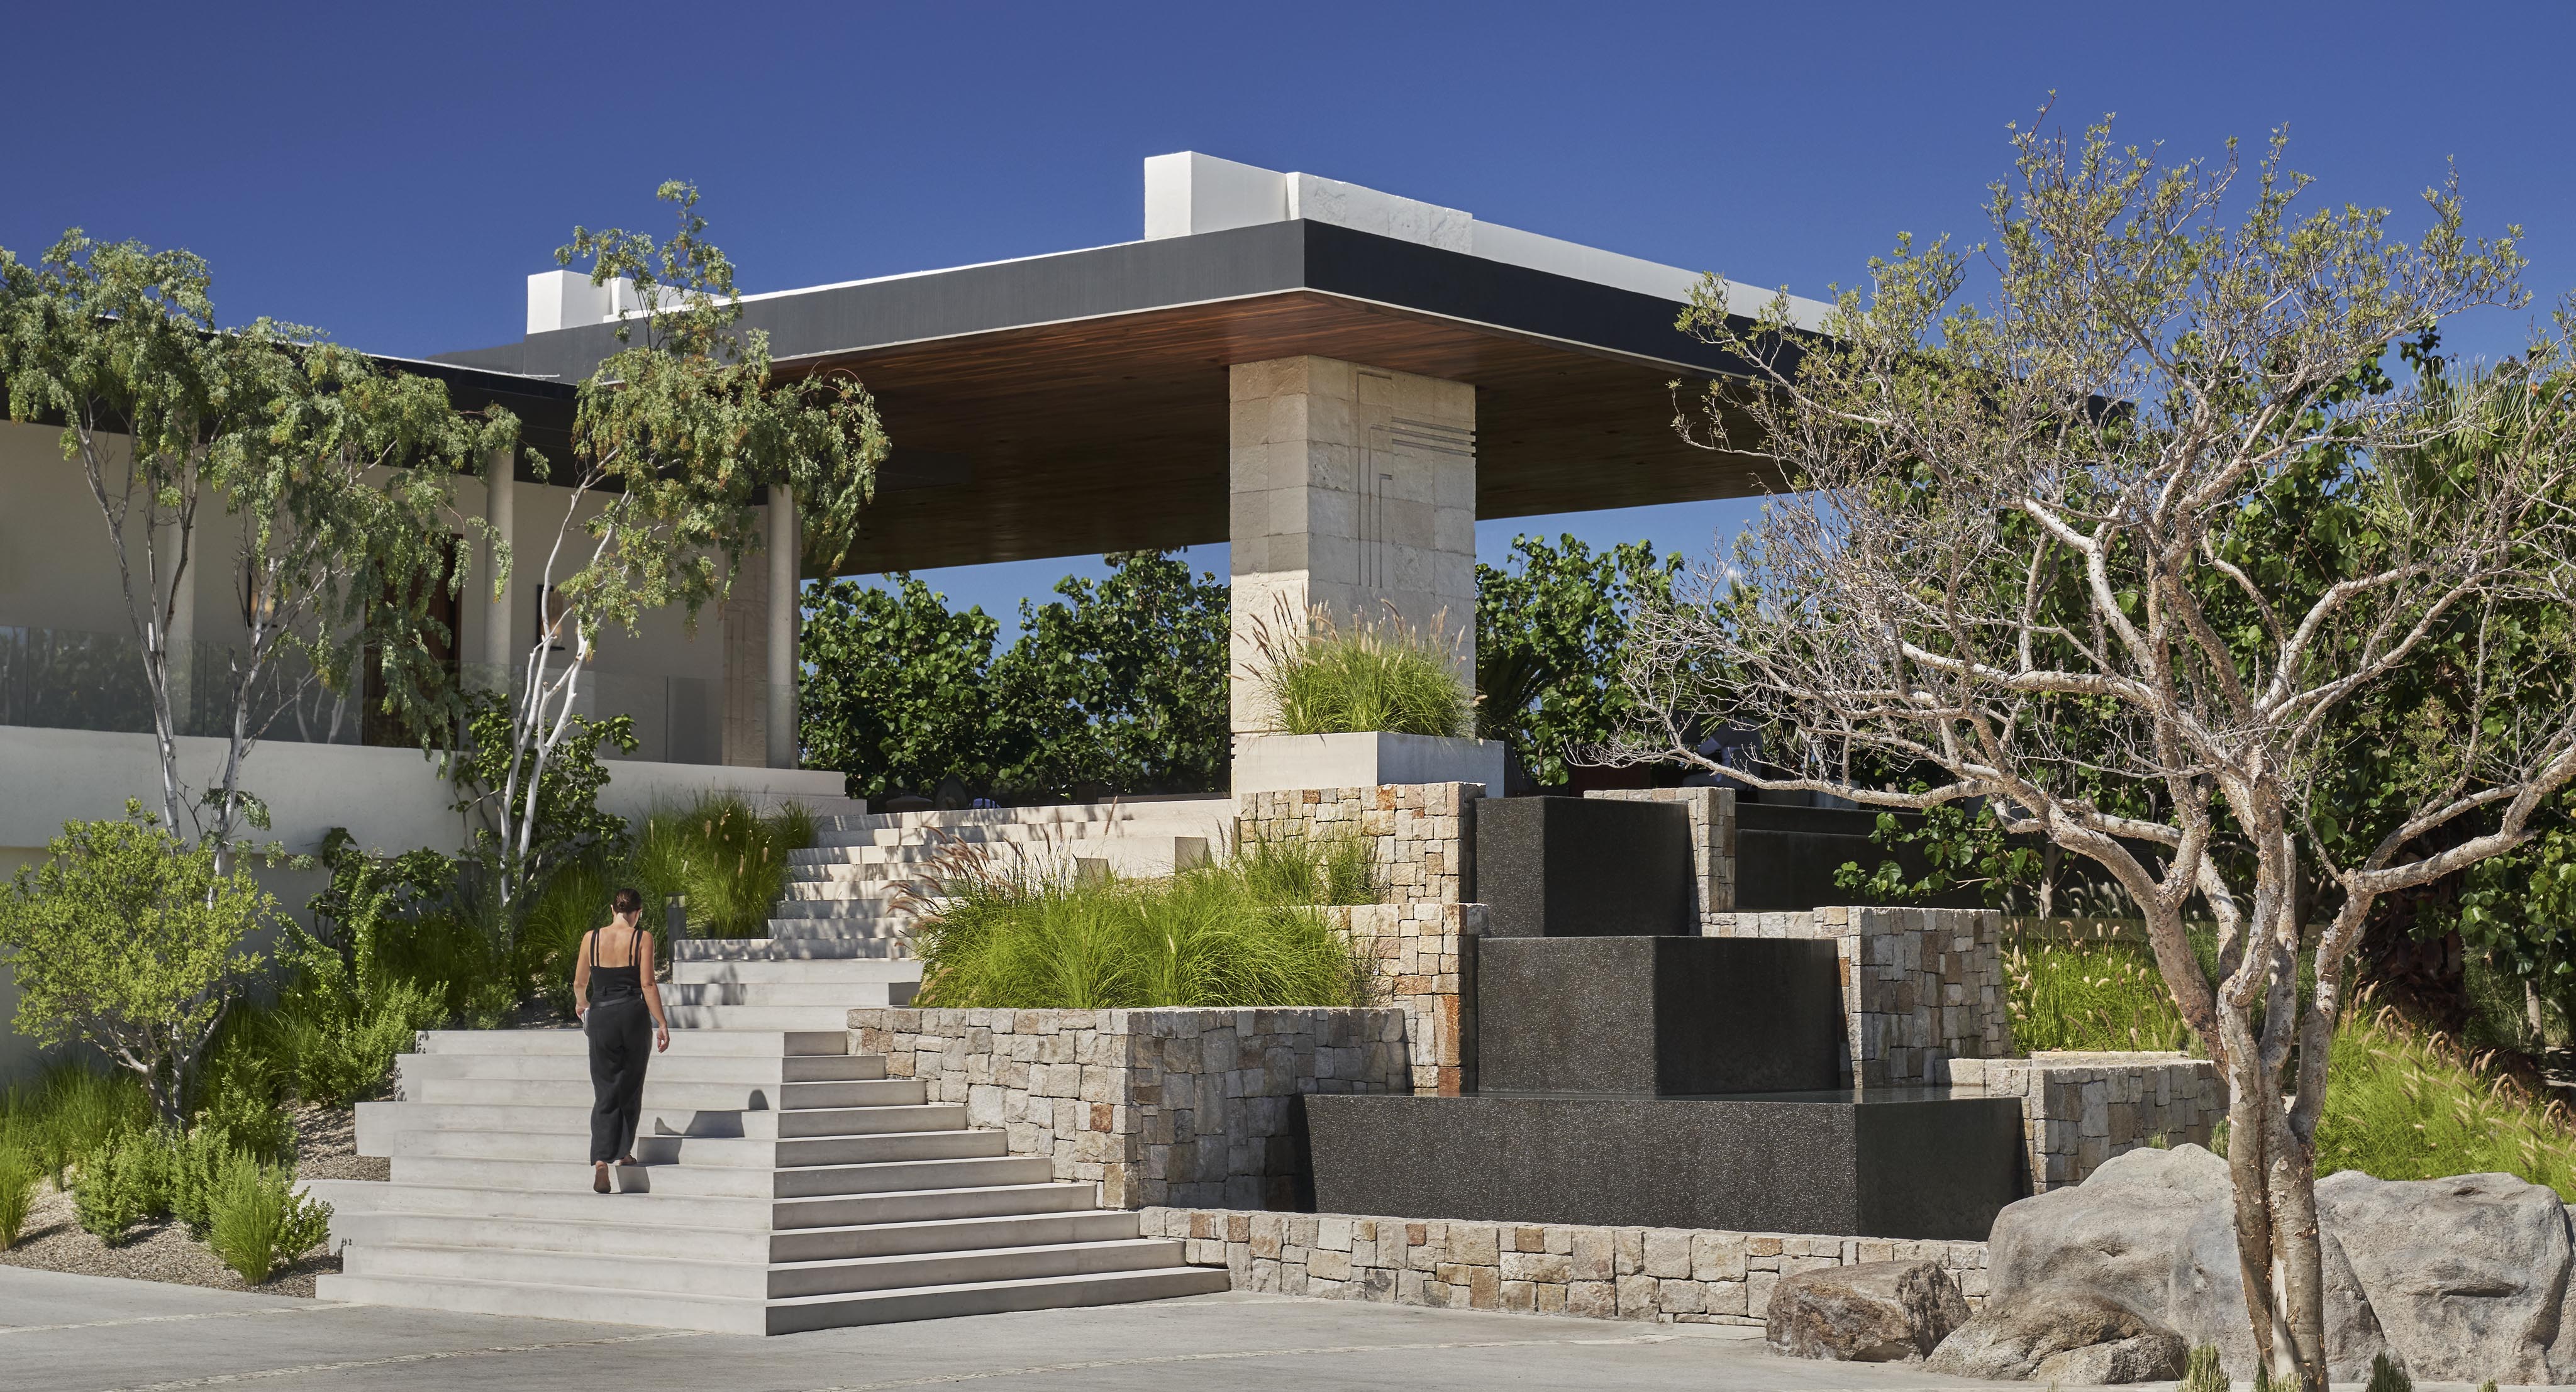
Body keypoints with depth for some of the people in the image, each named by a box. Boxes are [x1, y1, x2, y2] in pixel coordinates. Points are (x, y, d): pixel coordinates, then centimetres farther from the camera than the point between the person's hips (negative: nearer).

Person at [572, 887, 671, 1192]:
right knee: (631, 1089, 18)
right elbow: (647, 984, -9)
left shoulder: (591, 938, 2)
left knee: (605, 1092, 3)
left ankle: (601, 1160, -15)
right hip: (634, 1015, -1)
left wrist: (581, 1003, 31)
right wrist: (662, 1023, -4)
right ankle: (623, 1153, 27)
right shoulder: (642, 938, -5)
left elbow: (579, 983, 9)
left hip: (601, 1017, 1)